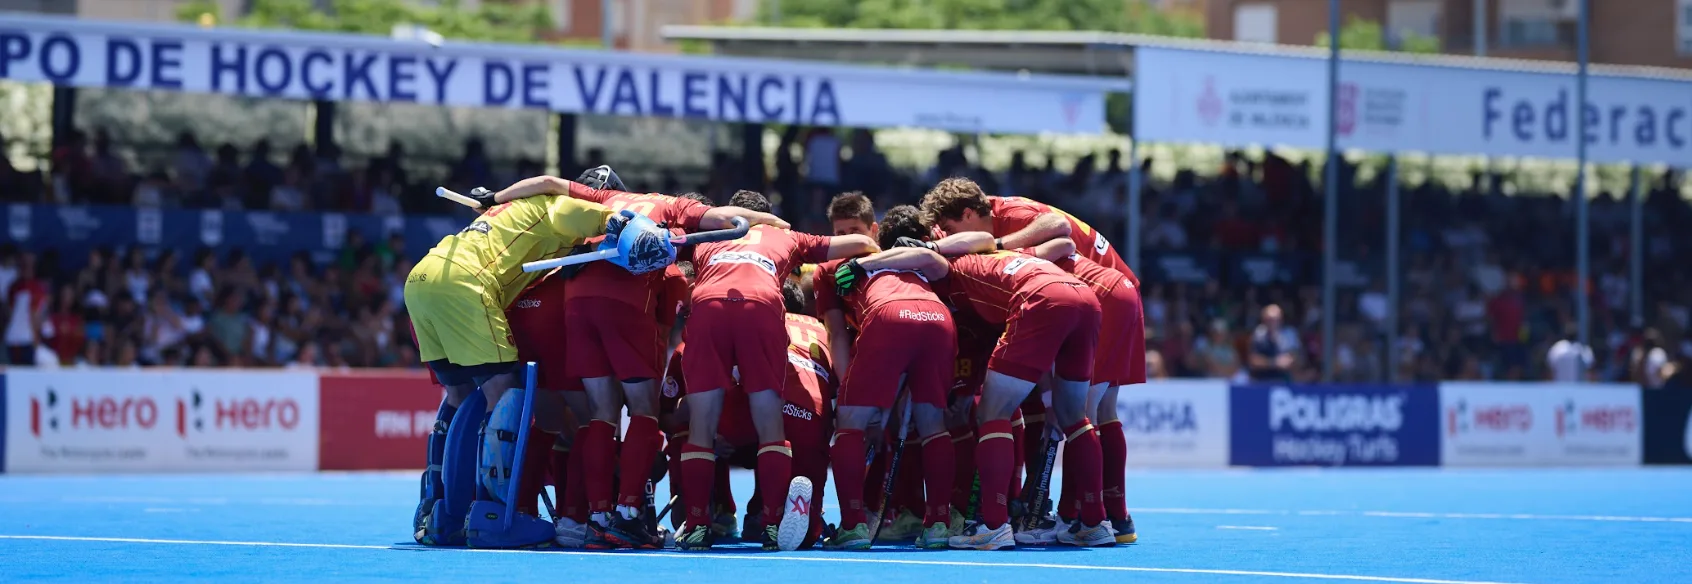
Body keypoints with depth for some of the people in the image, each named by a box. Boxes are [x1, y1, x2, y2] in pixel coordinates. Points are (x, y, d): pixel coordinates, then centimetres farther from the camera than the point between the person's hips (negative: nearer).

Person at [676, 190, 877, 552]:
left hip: (707, 304, 1)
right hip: (761, 305, -1)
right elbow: (860, 244, 39)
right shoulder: (785, 238, 36)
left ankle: (696, 526, 0)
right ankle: (774, 526, -3)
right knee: (771, 426, 5)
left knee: (700, 427, 5)